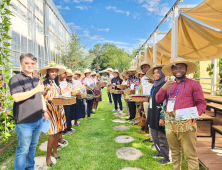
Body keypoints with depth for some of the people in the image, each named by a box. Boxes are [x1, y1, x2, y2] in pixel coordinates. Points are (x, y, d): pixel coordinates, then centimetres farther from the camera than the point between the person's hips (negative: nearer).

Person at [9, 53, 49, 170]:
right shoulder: (16, 79, -9)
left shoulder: (36, 79, 15)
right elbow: (16, 97, -23)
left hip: (38, 120, 7)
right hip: (24, 122, -7)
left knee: (33, 146, 20)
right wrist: (35, 90, -22)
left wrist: (45, 111, 13)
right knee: (23, 150, 3)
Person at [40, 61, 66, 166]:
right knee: (53, 133, -8)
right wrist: (46, 91, -29)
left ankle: (54, 151, 28)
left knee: (58, 131, 10)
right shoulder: (44, 83, -6)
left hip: (59, 109, 7)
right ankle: (48, 157, 8)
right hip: (50, 110, -6)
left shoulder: (56, 83, 15)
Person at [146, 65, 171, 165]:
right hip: (153, 114, 9)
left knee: (162, 137, 4)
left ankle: (167, 157, 22)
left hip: (159, 115, -8)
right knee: (154, 135, 19)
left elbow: (165, 103, -19)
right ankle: (160, 152, 38)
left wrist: (162, 118, -21)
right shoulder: (155, 86, 11)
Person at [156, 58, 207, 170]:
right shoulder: (169, 85, 15)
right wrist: (163, 89, -10)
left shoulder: (193, 84, 1)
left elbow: (201, 103, 0)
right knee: (175, 152, 17)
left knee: (190, 155, -2)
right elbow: (158, 100, 9)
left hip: (186, 125, -4)